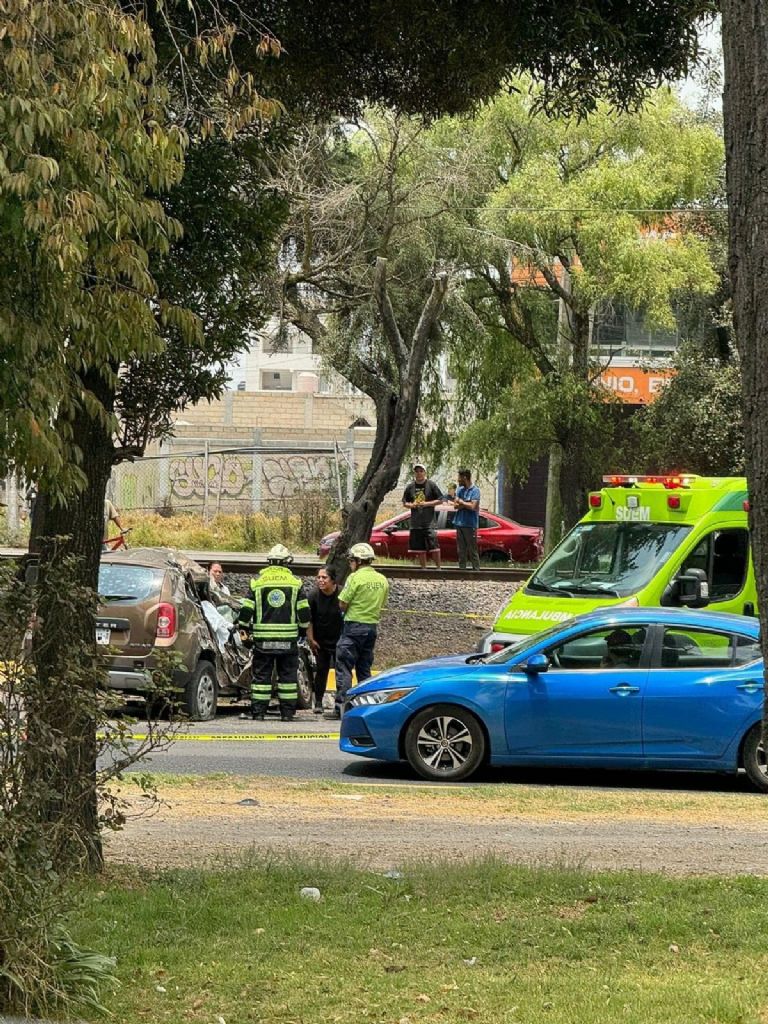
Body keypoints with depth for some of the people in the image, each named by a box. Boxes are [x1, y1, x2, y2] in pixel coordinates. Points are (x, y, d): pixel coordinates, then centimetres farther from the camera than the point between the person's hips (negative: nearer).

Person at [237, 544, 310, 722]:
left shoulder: (257, 582, 2)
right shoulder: (295, 583, 2)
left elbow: (246, 610, 0)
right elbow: (304, 613, 4)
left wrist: (245, 629, 15)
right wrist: (302, 629, 20)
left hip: (263, 639, 0)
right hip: (288, 639, 0)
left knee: (261, 675, 4)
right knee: (288, 675, 7)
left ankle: (258, 712, 2)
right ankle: (287, 712, 6)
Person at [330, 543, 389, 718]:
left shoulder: (355, 577, -12)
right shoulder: (382, 580, 9)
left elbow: (342, 604, -11)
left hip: (354, 626, -7)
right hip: (372, 626, 7)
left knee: (344, 668, -5)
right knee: (364, 669, 14)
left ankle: (341, 707, -12)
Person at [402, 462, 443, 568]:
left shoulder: (431, 485, 0)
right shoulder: (410, 487, 9)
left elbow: (440, 500, 1)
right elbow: (404, 503, 16)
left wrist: (427, 504, -11)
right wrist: (412, 505, -5)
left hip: (429, 523, -4)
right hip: (415, 523, 4)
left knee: (434, 547, -11)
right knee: (420, 549, 6)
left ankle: (438, 568, -1)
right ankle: (423, 569, 15)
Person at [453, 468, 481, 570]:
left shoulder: (475, 490, -7)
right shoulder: (460, 489, 13)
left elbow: (473, 506, -17)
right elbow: (455, 505, 5)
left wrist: (461, 502, -4)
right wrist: (467, 504, -9)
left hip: (470, 525, -7)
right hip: (459, 523, 7)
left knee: (472, 551, -7)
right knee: (461, 550, 10)